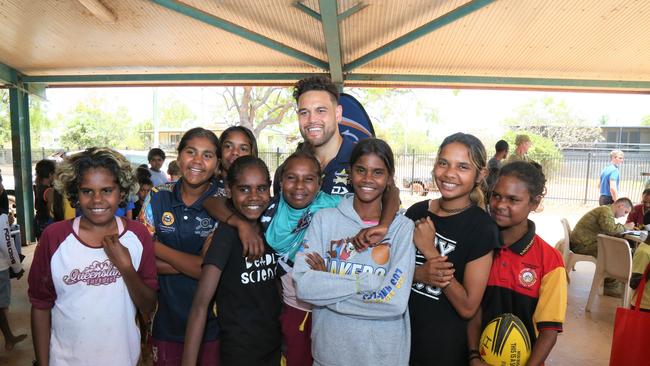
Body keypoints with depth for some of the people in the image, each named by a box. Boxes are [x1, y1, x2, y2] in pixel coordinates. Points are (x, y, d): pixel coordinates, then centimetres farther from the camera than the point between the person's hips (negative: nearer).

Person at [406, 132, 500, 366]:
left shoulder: (482, 227, -16)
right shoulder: (416, 212, -4)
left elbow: (468, 307, -17)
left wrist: (430, 250, -20)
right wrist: (420, 274, -17)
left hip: (446, 347, -4)